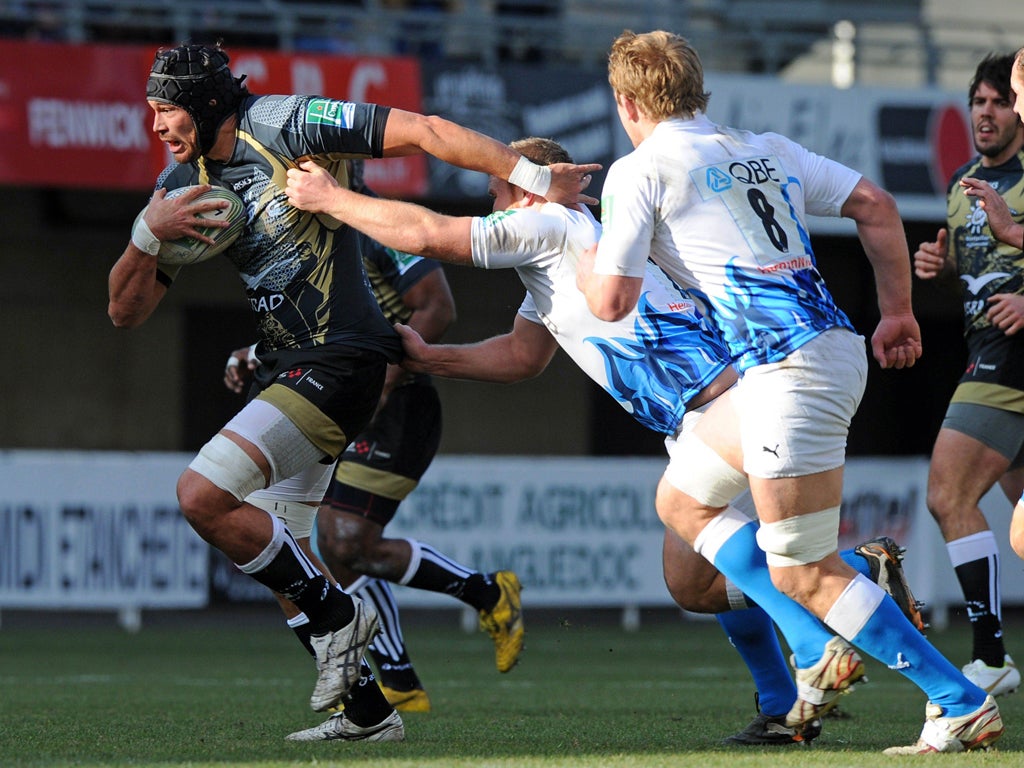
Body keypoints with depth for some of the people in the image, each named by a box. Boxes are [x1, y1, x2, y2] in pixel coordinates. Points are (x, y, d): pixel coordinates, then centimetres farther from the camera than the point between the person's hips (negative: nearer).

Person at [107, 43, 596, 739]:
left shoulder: (285, 125, -13)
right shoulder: (184, 182, 9)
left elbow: (422, 131, -14)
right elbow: (126, 311, 9)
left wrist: (531, 176, -18)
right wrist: (149, 232, -10)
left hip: (341, 360, -9)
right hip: (285, 367, 9)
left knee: (203, 494, -20)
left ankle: (336, 617, -5)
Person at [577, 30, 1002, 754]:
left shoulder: (638, 171, 0)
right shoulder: (768, 149, 19)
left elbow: (611, 302, -5)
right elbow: (876, 205, 16)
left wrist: (587, 259, 17)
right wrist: (897, 312, 22)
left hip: (790, 365, -9)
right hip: (831, 339, 9)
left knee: (805, 574, -4)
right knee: (682, 499, 20)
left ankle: (963, 704, -5)